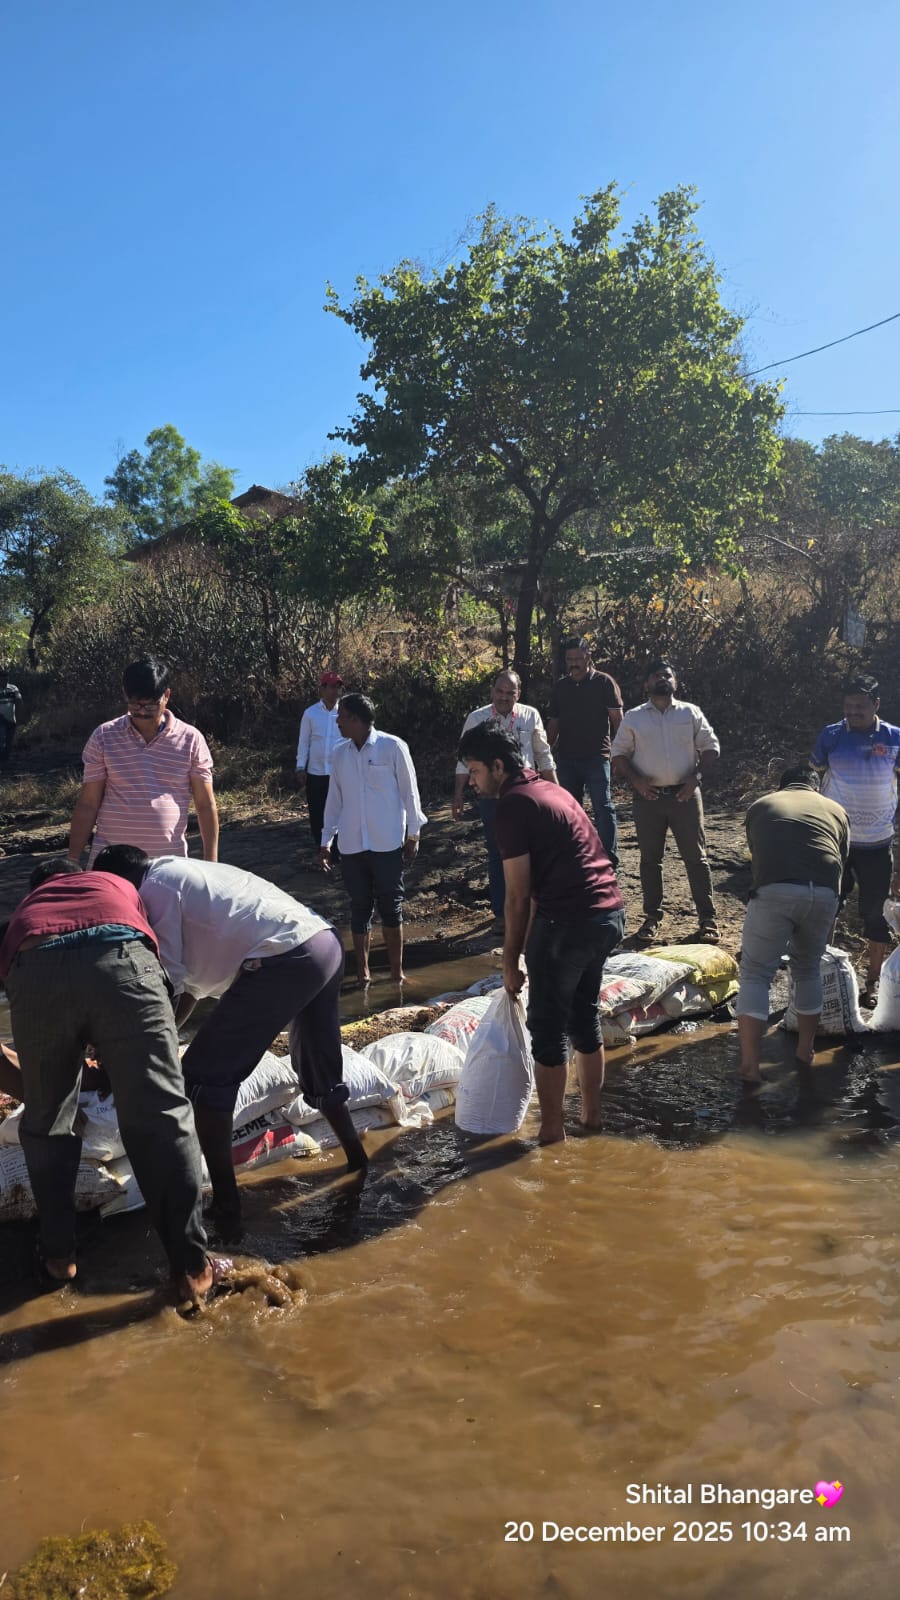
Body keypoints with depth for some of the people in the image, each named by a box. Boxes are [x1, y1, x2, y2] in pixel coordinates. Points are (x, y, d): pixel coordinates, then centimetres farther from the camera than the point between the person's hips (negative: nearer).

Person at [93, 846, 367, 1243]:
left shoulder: (154, 890, 1)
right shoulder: (182, 874, 28)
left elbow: (165, 984, -3)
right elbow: (192, 977, 30)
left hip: (286, 960, -10)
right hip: (326, 943, 10)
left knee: (204, 1077, 0)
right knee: (321, 1075, 28)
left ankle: (226, 1211, 2)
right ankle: (359, 1168, 40)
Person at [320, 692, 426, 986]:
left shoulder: (392, 747, -7)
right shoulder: (339, 753, 6)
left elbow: (409, 791, -1)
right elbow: (334, 799, 12)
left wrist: (413, 834, 1)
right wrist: (326, 840, 11)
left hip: (387, 842, -3)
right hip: (352, 844, 4)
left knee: (391, 905, 3)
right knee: (360, 906, 8)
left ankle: (396, 971, 15)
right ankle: (363, 971, 17)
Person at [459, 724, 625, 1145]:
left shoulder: (512, 806, -10)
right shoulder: (549, 789, 18)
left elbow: (519, 896, -10)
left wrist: (510, 960, -1)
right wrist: (530, 946, 21)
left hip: (569, 921, -9)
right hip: (609, 913, 9)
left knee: (547, 1028, 5)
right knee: (585, 1017, 21)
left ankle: (552, 1131, 15)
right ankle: (591, 1115, 32)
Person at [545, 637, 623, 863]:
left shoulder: (604, 682, -1)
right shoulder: (560, 687, 12)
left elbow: (617, 719, -3)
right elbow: (554, 723, 15)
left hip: (596, 757, -5)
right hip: (566, 758, 5)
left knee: (603, 807, -8)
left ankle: (610, 859, -4)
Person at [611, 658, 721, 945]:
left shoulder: (691, 713, 5)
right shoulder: (633, 717, 5)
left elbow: (710, 748, 6)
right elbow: (619, 753, 7)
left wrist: (696, 777, -8)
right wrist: (635, 780, -8)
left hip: (684, 795, 0)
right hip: (648, 797, 1)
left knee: (695, 857, 2)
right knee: (650, 859, 7)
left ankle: (708, 918, 8)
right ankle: (652, 917, 17)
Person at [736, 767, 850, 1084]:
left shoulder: (760, 806, 28)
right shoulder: (836, 810, 31)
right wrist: (825, 935, 43)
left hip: (774, 890, -2)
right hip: (823, 893, 2)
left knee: (756, 974, 7)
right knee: (808, 970, 24)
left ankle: (750, 1065, 0)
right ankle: (805, 1052, 34)